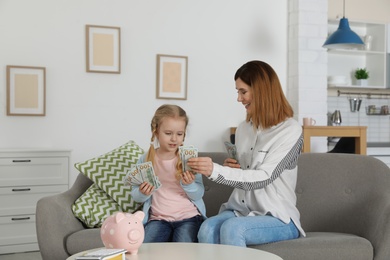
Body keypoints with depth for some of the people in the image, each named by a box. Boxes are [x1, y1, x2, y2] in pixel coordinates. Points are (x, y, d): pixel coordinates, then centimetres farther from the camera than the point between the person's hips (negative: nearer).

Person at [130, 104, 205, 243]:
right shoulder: (145, 161, 1)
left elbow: (199, 195, -1)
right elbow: (136, 196, 8)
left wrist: (188, 185, -22)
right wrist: (143, 193, -15)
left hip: (188, 217, -1)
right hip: (158, 218, 1)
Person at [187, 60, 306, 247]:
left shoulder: (290, 130, -10)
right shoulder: (243, 128, 10)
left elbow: (263, 177, -20)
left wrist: (215, 171, -30)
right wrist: (232, 168, -1)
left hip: (278, 218, -5)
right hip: (240, 210, 5)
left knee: (232, 228, -35)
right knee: (207, 229, -29)